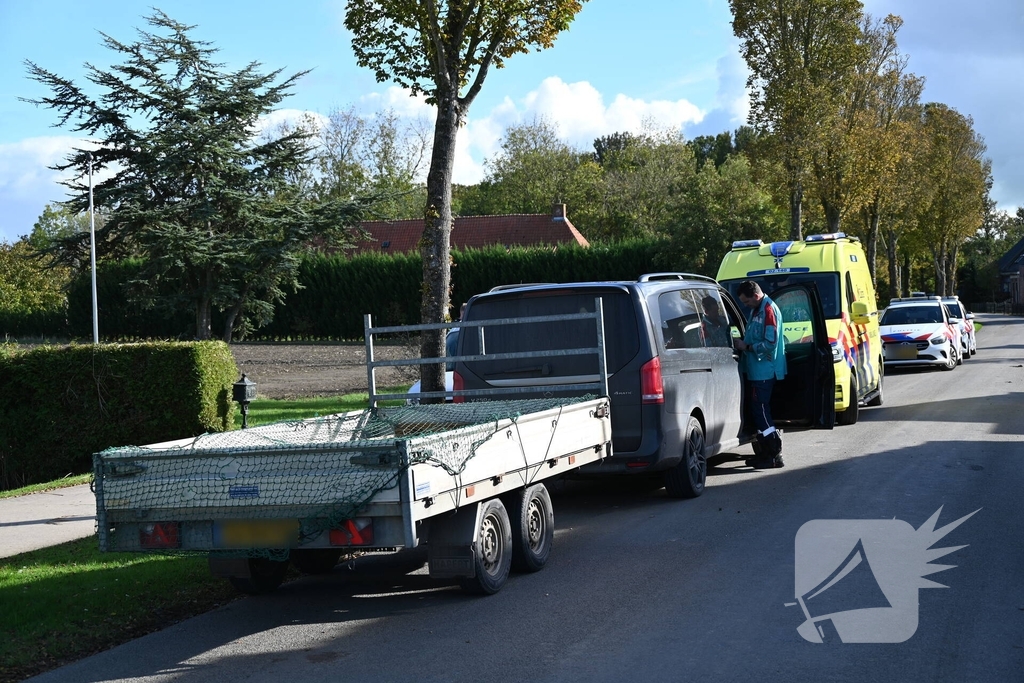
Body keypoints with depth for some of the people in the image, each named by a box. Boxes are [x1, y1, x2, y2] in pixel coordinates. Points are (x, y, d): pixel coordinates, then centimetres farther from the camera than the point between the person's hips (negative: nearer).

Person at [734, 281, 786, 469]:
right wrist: (743, 343, 7)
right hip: (757, 370, 10)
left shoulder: (768, 310, -16)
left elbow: (770, 343, -20)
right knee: (760, 411, 12)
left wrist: (747, 347, -15)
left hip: (764, 370, -10)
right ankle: (766, 453, 18)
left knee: (760, 411, -9)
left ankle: (775, 455, -6)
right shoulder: (756, 310, 14)